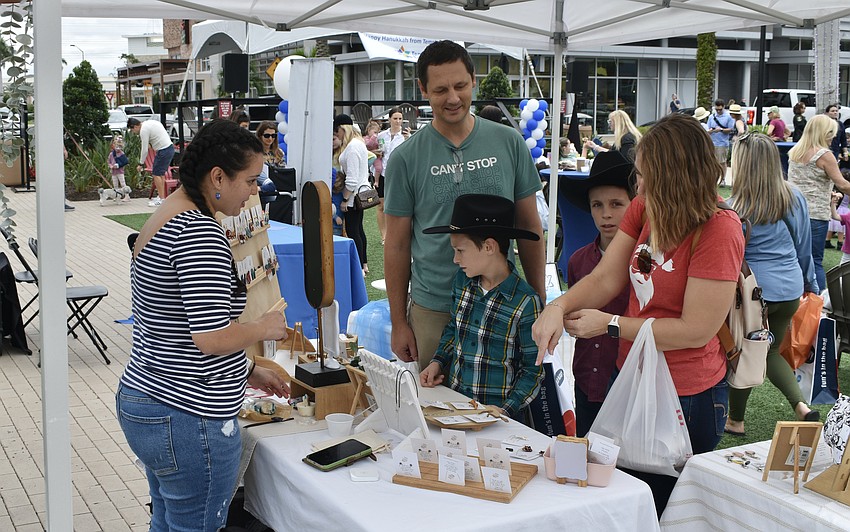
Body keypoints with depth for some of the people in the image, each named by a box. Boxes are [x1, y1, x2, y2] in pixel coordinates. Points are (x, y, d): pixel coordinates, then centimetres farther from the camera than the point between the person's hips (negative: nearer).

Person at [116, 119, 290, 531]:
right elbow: (211, 337, -27)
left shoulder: (163, 219, 11)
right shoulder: (200, 231, -21)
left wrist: (248, 371, 18)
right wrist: (265, 328, -8)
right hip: (188, 418, -10)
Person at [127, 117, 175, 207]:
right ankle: (161, 196, 23)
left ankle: (161, 199, -6)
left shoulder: (143, 130, -14)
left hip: (163, 151, -10)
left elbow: (145, 150, -12)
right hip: (170, 148, 10)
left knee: (156, 173, -6)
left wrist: (141, 164, -3)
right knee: (161, 173, 17)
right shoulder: (150, 122, 15)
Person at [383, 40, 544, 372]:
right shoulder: (406, 158, -2)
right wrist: (398, 322, 1)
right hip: (433, 311, -1)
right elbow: (397, 246, 2)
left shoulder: (509, 143, 1)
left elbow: (529, 228, 7)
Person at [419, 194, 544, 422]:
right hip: (454, 400, 5)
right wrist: (438, 362, 7)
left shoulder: (525, 302, -13)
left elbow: (533, 369, -7)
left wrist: (506, 410, -16)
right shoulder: (462, 281, 5)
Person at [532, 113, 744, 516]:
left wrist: (609, 325, -17)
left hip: (687, 399, -7)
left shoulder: (720, 230, -22)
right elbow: (605, 279, -3)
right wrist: (558, 308, -22)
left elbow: (696, 330, -22)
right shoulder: (644, 209, -4)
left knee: (663, 510, 13)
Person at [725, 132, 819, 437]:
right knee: (772, 350, 22)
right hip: (790, 289, 5)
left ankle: (736, 420, 26)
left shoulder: (736, 208, -17)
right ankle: (801, 405, 5)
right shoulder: (794, 198, 0)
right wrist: (810, 284, 22)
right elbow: (804, 246, 10)